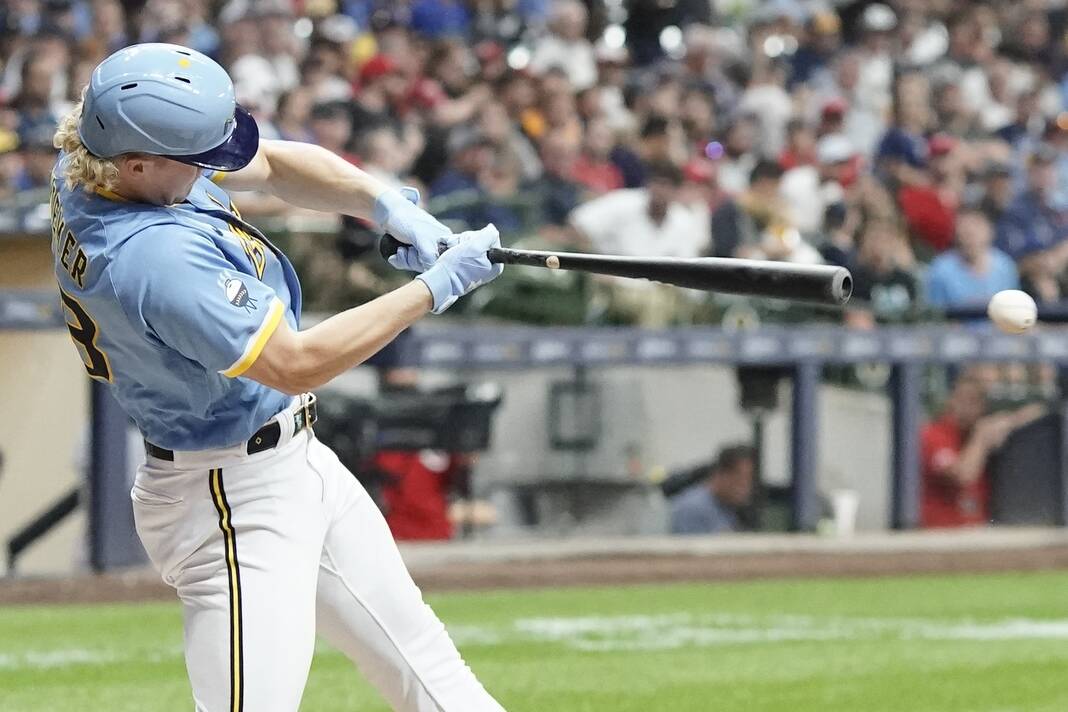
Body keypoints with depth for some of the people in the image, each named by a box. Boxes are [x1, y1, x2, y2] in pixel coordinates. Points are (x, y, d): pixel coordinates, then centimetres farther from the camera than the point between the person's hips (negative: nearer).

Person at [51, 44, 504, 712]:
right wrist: (435, 289, -21)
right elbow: (297, 365, -28)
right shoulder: (157, 256, -33)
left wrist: (386, 204, -9)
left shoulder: (98, 157, -5)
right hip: (237, 504, -10)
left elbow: (271, 164, 8)